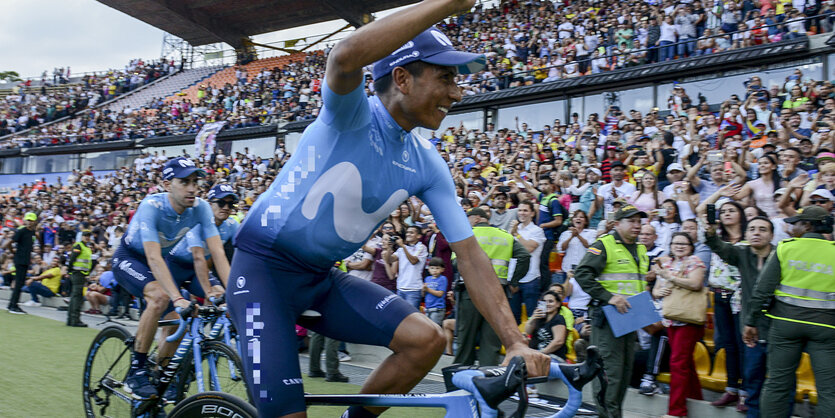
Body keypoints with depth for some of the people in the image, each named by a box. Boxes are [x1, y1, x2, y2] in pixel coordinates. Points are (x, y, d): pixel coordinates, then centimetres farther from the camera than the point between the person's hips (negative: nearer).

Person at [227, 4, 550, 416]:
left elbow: (470, 256, -4)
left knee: (427, 339, -10)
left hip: (323, 278, 6)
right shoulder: (353, 115, -18)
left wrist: (515, 341, -12)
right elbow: (347, 56, -43)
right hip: (264, 266, -6)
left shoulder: (428, 166, -3)